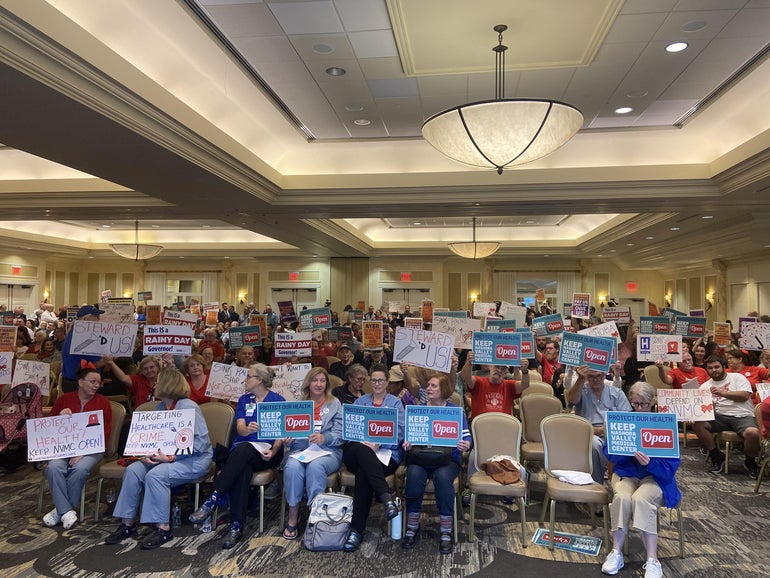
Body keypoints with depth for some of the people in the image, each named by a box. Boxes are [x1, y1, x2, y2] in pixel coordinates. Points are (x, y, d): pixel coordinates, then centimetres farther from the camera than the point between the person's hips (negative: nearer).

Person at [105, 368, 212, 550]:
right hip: (165, 457, 8)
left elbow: (201, 441, -23)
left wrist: (171, 457, -25)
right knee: (132, 470, -13)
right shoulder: (160, 407, 10)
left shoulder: (189, 407, -16)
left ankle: (163, 528, -15)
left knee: (155, 475, -29)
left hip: (193, 460, -8)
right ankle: (127, 523, -2)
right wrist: (146, 454, -11)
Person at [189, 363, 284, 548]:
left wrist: (273, 451, -19)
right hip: (242, 449, 3)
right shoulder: (244, 400, 18)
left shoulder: (278, 401, 7)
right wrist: (248, 429, -21)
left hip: (267, 451, -3)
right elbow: (240, 428, 4)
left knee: (242, 450, -37)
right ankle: (236, 526, -34)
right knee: (242, 469, -34)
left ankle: (213, 500, -36)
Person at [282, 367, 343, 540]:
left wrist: (324, 438, -19)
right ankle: (293, 517, -18)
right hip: (301, 450, 2)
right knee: (292, 467, -31)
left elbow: (339, 435, 0)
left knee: (315, 466, -35)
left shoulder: (335, 404, 9)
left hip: (328, 451, -2)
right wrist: (287, 440, -11)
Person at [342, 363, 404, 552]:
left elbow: (399, 432, 1)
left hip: (386, 453, -1)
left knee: (363, 473, -36)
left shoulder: (395, 403, 15)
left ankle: (357, 530, -33)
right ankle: (387, 498, -47)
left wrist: (378, 444, -18)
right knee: (360, 449, -39)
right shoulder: (360, 401, 24)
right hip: (356, 453, 2)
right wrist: (363, 442, -13)